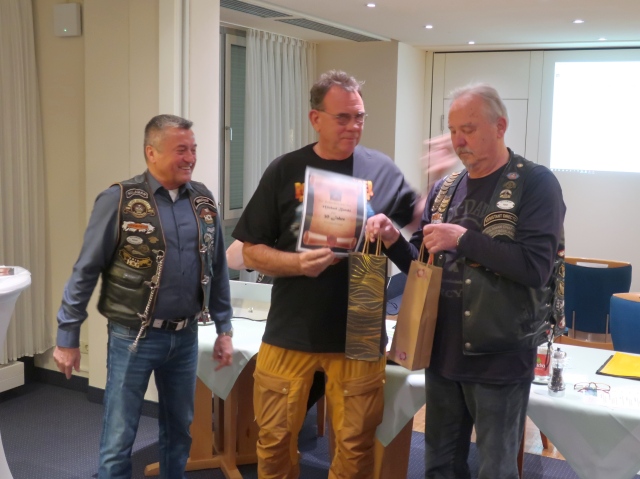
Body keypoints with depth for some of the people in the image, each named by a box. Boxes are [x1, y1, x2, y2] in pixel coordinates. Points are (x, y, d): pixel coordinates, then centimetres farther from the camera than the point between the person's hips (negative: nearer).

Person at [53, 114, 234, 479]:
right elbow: (86, 272, -8)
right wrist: (68, 337, -6)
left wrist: (225, 329, 9)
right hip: (134, 337, -4)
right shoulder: (119, 200, -11)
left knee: (180, 432, 17)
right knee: (118, 440, 6)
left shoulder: (203, 201, 4)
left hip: (186, 337, 4)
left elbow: (218, 270, 10)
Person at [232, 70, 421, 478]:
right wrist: (298, 263, -19)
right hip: (291, 333, 0)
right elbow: (252, 252, 0)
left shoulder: (381, 169, 0)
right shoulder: (286, 171, -2)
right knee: (276, 439, 13)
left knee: (356, 444, 12)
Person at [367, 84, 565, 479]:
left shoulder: (535, 183, -10)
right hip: (443, 352, 6)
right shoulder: (445, 189, 8)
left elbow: (536, 267, -21)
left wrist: (464, 239, -24)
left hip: (500, 357, -6)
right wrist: (394, 240, -7)